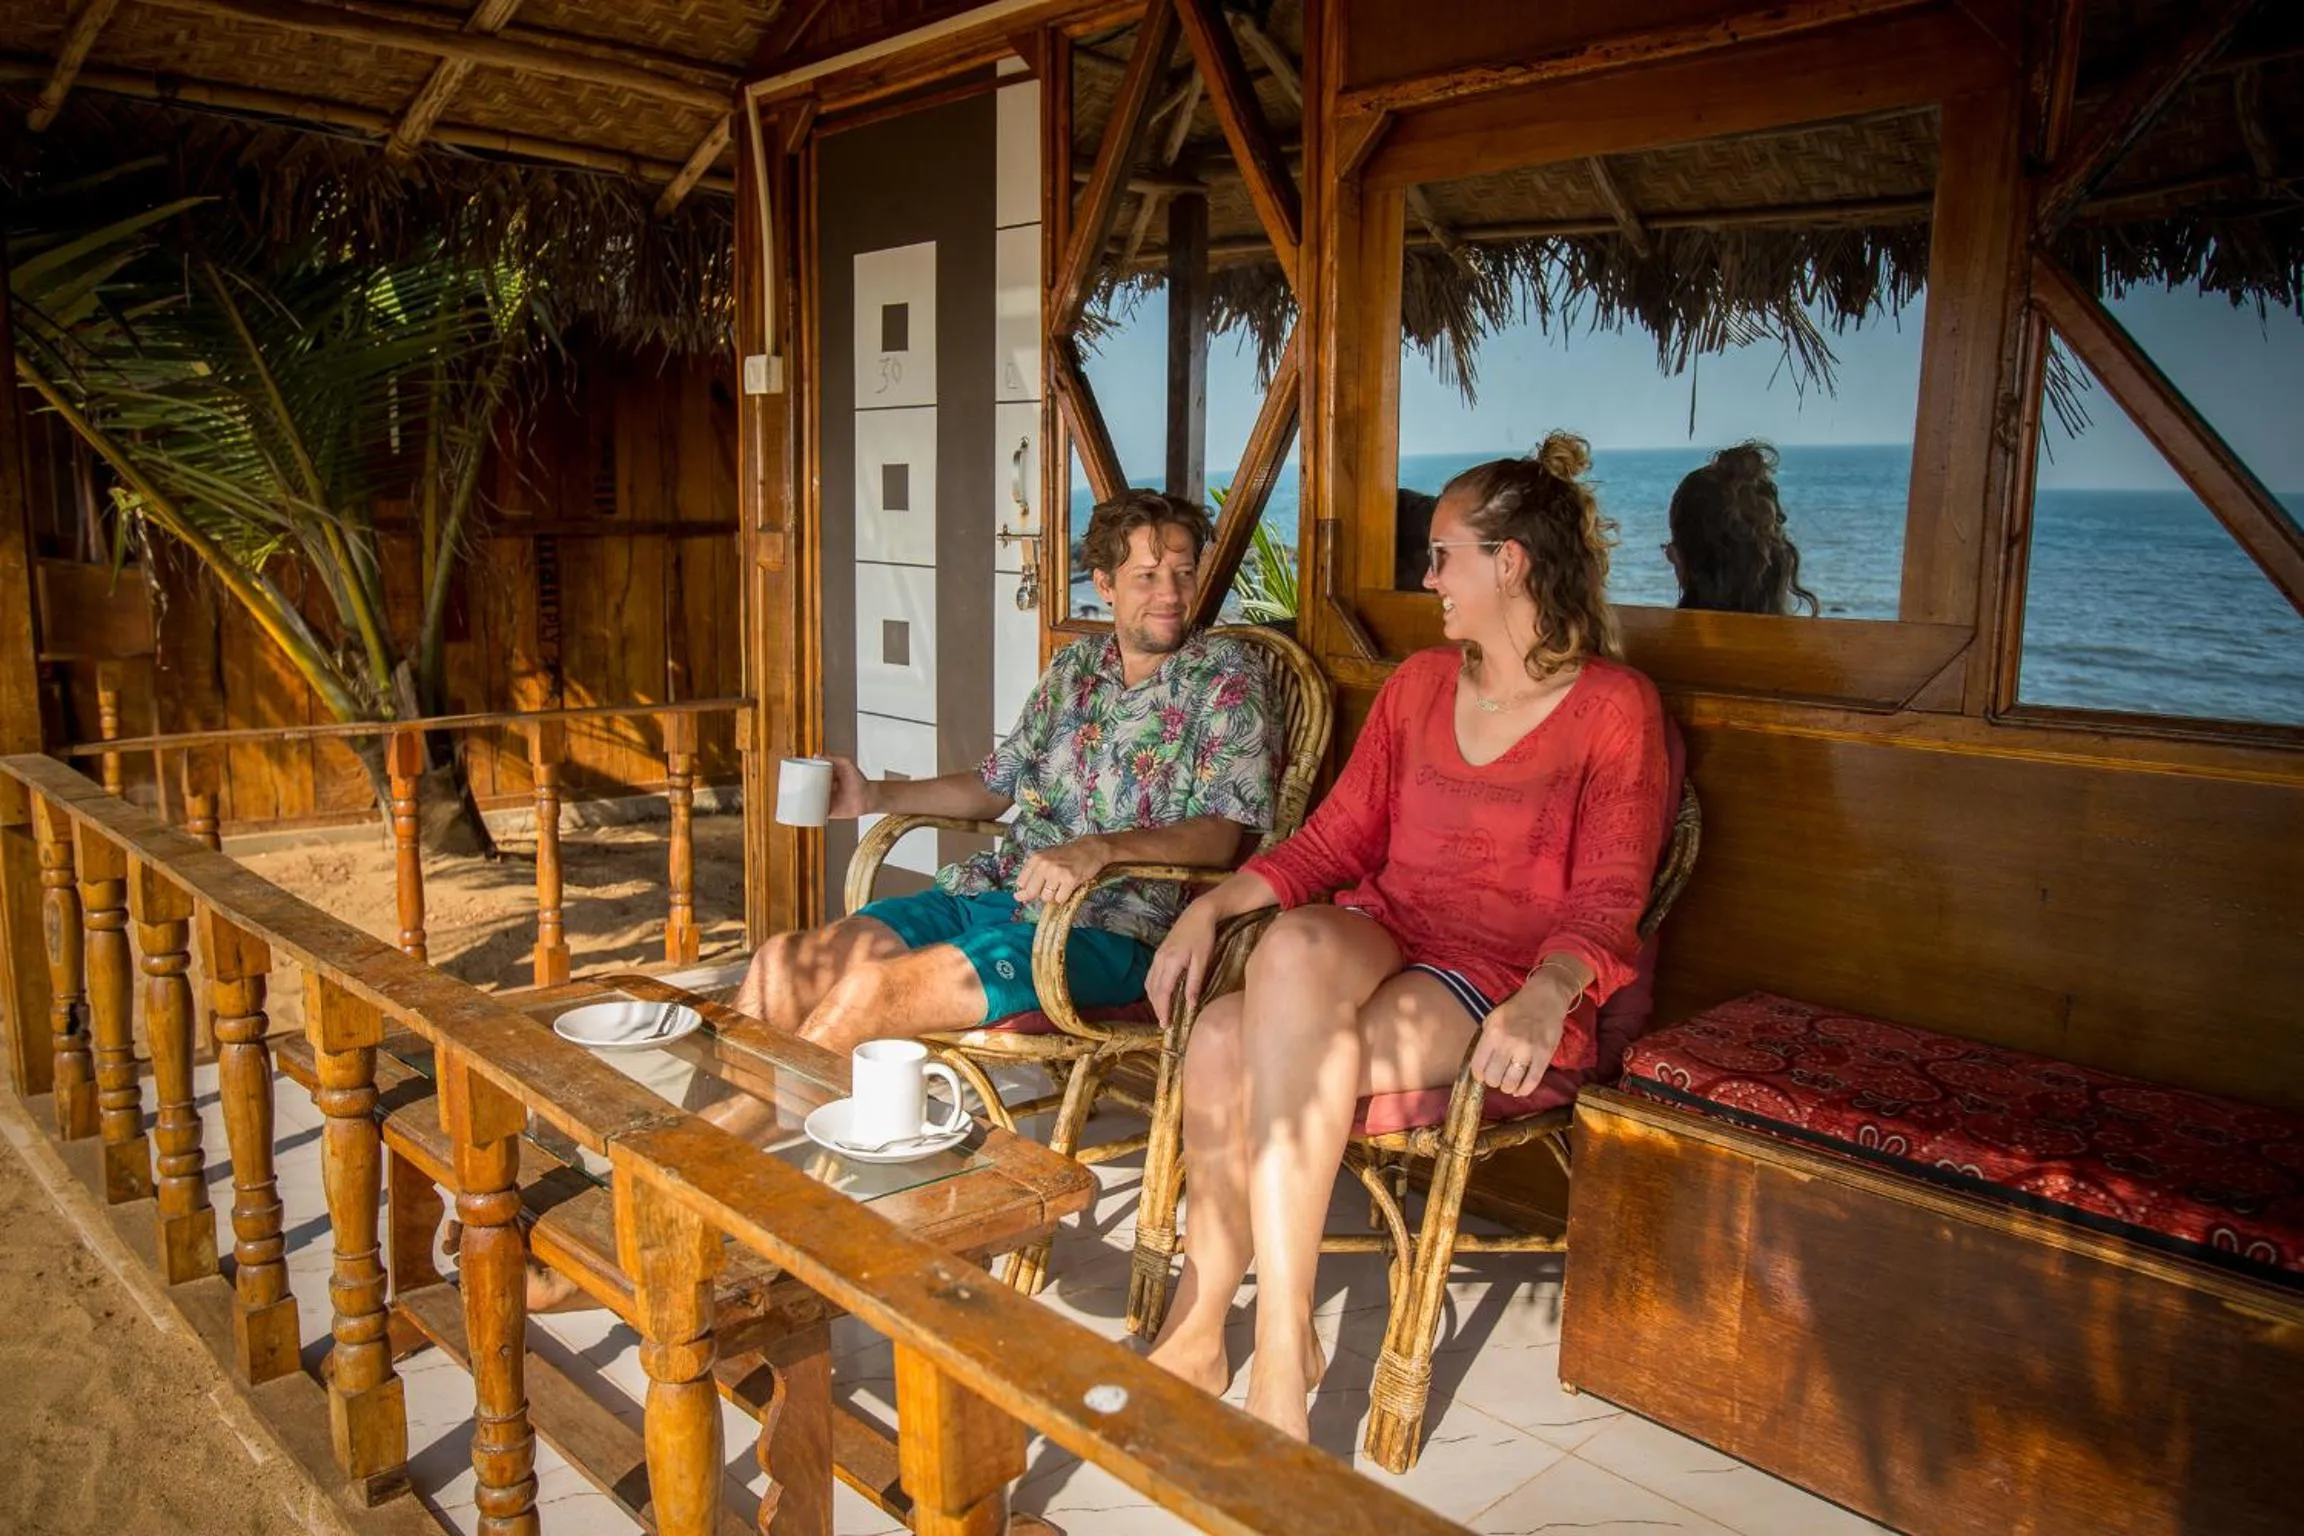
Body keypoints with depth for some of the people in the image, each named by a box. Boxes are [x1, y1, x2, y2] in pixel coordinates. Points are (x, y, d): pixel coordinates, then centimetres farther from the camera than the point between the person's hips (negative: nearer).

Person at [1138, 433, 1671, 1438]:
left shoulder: (1614, 706, -2)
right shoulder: (1419, 684, 16)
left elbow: (1607, 900, -10)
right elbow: (1337, 837, 14)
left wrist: (1545, 994, -30)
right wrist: (1211, 905, 0)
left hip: (1506, 993, -5)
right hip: (1384, 942, 5)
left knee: (1251, 1051, -32)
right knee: (1222, 1037, -29)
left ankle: (1281, 1344, -20)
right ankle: (1198, 1330, -18)